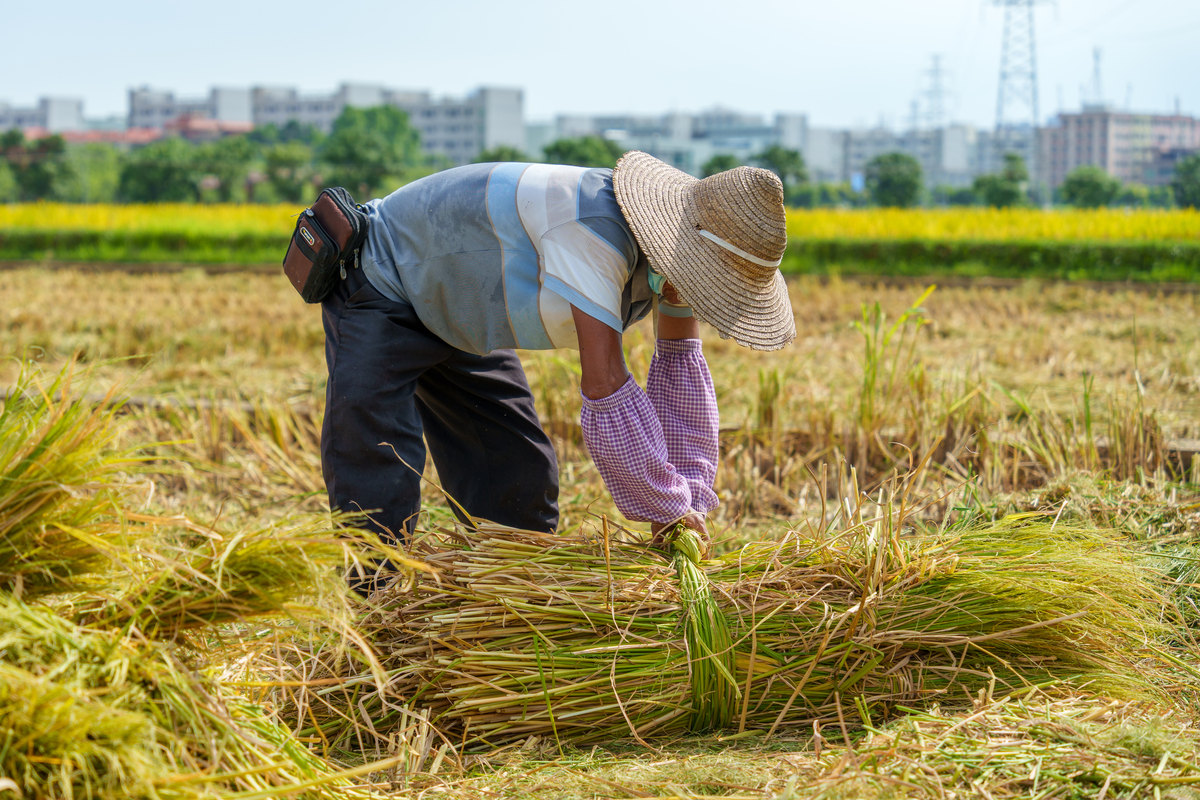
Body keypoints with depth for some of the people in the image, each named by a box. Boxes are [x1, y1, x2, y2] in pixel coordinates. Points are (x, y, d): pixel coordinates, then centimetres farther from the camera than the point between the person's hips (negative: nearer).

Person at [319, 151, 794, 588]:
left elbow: (680, 369, -3)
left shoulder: (683, 245, -13)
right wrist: (669, 508, -34)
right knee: (377, 492, -19)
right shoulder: (594, 233, -41)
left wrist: (690, 499, -9)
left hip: (457, 318, 9)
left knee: (521, 478, 10)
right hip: (383, 285, -9)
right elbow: (604, 385, -44)